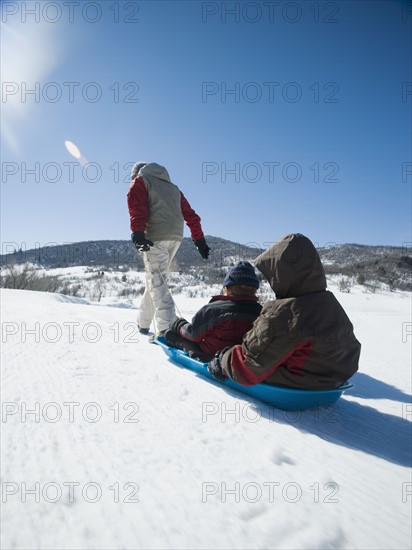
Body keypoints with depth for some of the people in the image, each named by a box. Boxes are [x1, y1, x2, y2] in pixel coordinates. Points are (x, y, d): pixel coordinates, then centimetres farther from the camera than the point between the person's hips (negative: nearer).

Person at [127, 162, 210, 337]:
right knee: (156, 280, 15)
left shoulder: (140, 181, 12)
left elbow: (137, 208, -7)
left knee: (156, 281, -9)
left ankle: (166, 328, -22)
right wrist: (200, 240, 21)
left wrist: (137, 232, -19)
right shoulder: (173, 187, 30)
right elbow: (190, 214, 23)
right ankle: (143, 323, 23)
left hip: (155, 237, -6)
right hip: (176, 237, 6)